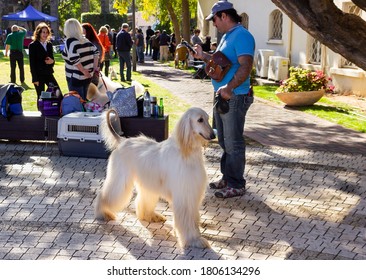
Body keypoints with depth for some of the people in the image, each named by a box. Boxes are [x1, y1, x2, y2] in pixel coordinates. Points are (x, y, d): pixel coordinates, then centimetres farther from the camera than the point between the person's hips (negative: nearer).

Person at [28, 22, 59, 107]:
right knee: (41, 97, -1)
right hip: (39, 75, -5)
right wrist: (35, 78, -13)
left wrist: (52, 61, -8)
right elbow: (32, 63, -8)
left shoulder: (49, 44, 11)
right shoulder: (33, 45, -5)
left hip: (49, 74, 5)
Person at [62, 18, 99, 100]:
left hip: (76, 77, -7)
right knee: (83, 100, 17)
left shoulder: (69, 41, -14)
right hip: (88, 76, 7)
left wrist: (83, 71, -17)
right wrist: (95, 67, 7)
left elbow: (74, 59, -25)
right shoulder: (85, 40, 7)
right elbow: (96, 51, 9)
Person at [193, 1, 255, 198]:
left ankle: (236, 185, 6)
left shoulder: (241, 36, -16)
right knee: (224, 141, 17)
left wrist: (229, 87, -36)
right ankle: (227, 178, 29)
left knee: (233, 143, -4)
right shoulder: (227, 36, 16)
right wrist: (203, 56, 16)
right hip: (222, 96, 10)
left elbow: (245, 67, -27)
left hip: (235, 98, -10)